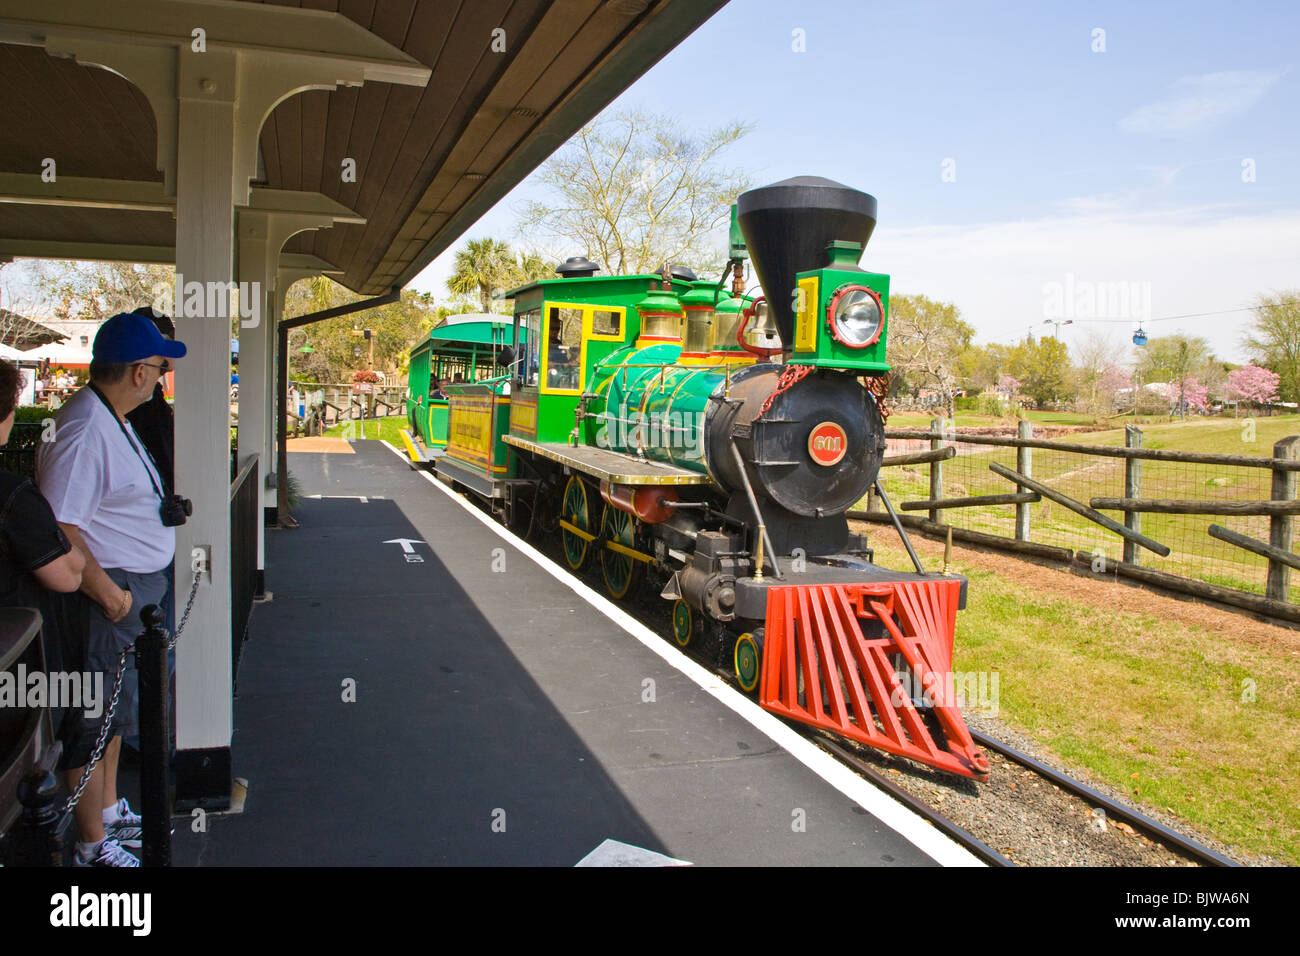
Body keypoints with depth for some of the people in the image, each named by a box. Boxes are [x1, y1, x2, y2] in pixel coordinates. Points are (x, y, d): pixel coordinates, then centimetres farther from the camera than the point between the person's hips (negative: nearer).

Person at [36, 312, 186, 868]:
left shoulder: (113, 419, 11)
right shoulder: (84, 430, -23)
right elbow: (58, 529, -27)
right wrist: (109, 593, -22)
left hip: (133, 591, 10)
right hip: (108, 596, -10)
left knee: (114, 713, 23)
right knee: (96, 725, 3)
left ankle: (110, 812, 40)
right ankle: (93, 847, 18)